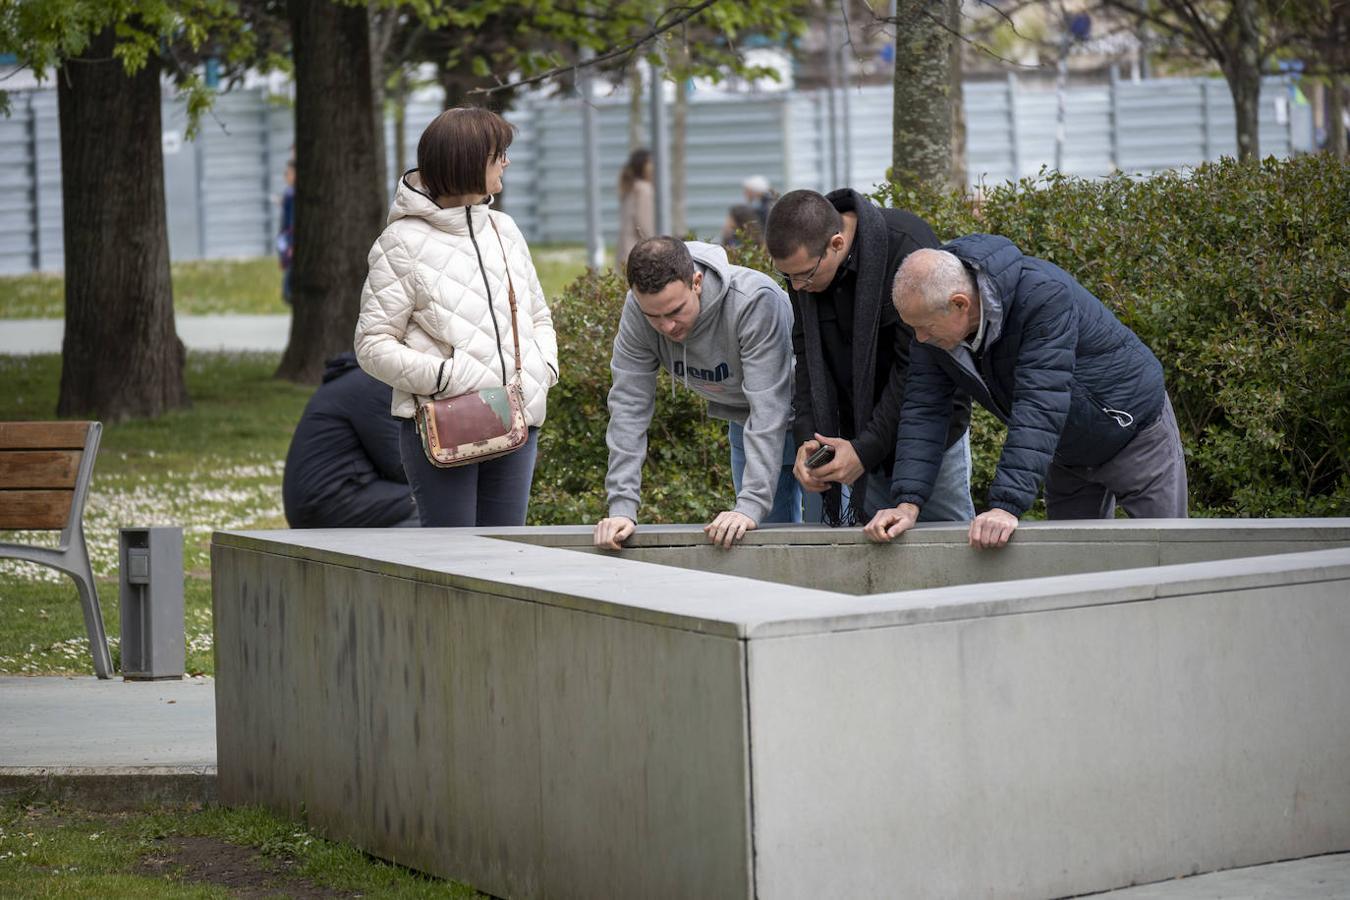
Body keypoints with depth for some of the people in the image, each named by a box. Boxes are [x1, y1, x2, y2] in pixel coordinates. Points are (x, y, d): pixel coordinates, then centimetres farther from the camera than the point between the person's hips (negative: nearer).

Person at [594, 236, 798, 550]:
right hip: (743, 417, 5)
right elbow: (630, 406, -20)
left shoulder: (756, 300, -37)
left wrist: (751, 504, -43)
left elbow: (769, 409, -38)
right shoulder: (637, 310, -22)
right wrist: (622, 506, -27)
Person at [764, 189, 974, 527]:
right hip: (860, 430, 5)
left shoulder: (907, 248, -26)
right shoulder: (802, 259, -7)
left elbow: (916, 366, -24)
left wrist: (866, 448, -26)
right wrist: (807, 438, -14)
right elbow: (808, 354, -1)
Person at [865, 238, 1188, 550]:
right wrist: (908, 503, -29)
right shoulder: (935, 318, -17)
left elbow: (1040, 409, -43)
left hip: (1133, 429, -6)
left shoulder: (1043, 296, -37)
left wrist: (1006, 506, -48)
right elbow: (923, 410, -17)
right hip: (1068, 452, 6)